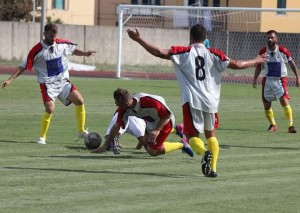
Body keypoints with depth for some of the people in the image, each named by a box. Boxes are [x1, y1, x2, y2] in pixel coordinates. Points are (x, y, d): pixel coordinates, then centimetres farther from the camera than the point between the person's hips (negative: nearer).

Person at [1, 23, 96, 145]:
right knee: (50, 109, -23)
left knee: (79, 100, -13)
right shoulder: (37, 50, -10)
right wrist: (10, 80, -12)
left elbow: (74, 50, 22)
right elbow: (23, 67, -5)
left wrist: (85, 53, 5)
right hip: (48, 84, -4)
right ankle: (42, 137, -6)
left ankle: (81, 131, 3)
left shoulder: (63, 44, 1)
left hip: (63, 82, 4)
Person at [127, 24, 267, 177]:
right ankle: (213, 168, 11)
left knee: (192, 135, 3)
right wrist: (256, 61, 26)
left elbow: (159, 52, -7)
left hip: (192, 101, -3)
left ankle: (205, 152, -29)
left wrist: (138, 39, 0)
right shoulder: (213, 54, 7)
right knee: (211, 133, 20)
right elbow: (237, 65, 8)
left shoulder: (183, 52, 2)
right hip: (210, 101, 3)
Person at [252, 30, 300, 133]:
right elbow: (259, 66, 8)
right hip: (267, 80, 3)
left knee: (284, 101, -19)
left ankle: (291, 125, -16)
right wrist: (255, 78, -2)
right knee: (266, 104, 5)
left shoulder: (283, 51, -9)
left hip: (280, 80, -3)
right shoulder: (263, 51, -3)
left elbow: (291, 63, 4)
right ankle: (273, 125, 26)